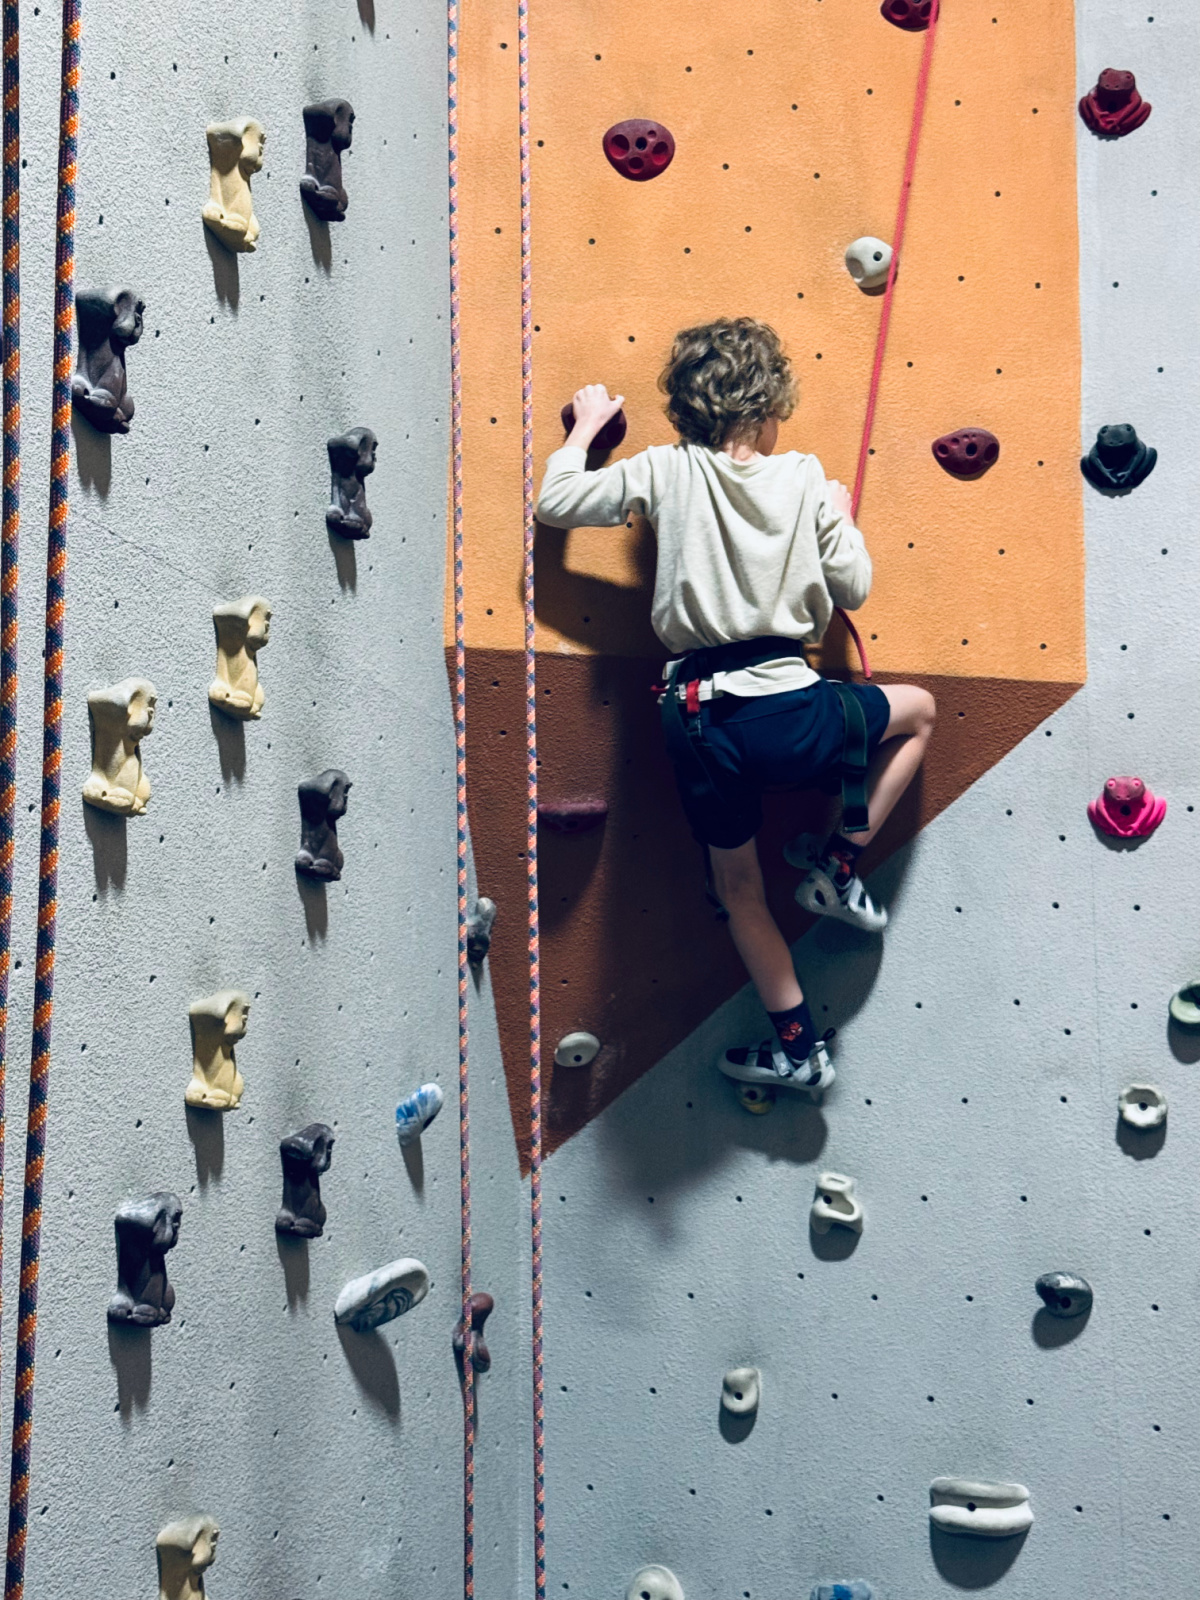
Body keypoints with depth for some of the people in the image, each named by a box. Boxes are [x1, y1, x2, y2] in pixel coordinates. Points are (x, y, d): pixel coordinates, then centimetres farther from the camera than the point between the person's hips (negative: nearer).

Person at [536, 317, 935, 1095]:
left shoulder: (666, 471, 3)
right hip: (790, 710, -2)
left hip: (700, 722, 2)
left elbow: (556, 501, 10)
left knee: (740, 889, 22)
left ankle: (799, 1044, 29)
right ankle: (840, 863, 21)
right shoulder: (805, 477, 3)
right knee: (919, 710, 27)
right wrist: (842, 516, 24)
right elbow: (853, 589, 6)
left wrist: (586, 425, 26)